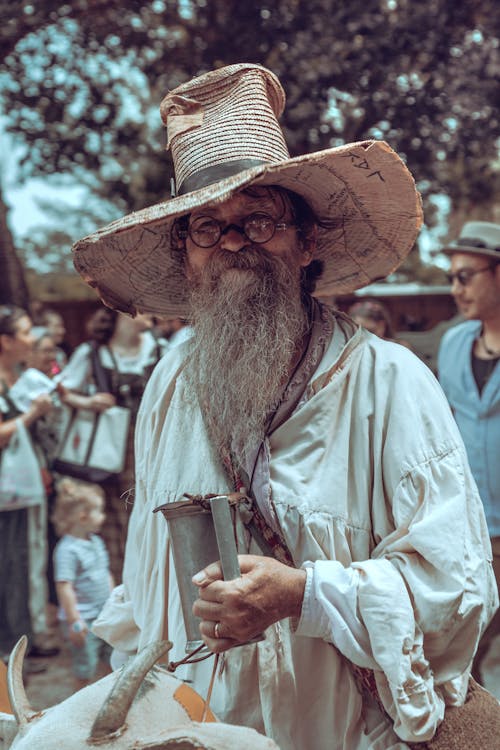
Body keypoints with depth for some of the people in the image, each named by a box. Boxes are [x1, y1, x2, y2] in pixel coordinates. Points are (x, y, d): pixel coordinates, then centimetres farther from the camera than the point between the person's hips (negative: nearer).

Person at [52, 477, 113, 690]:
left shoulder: (97, 542, 9)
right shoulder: (67, 549, -19)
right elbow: (64, 587, -23)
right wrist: (74, 620, -24)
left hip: (105, 616, 8)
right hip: (83, 620, -8)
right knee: (85, 668, 3)